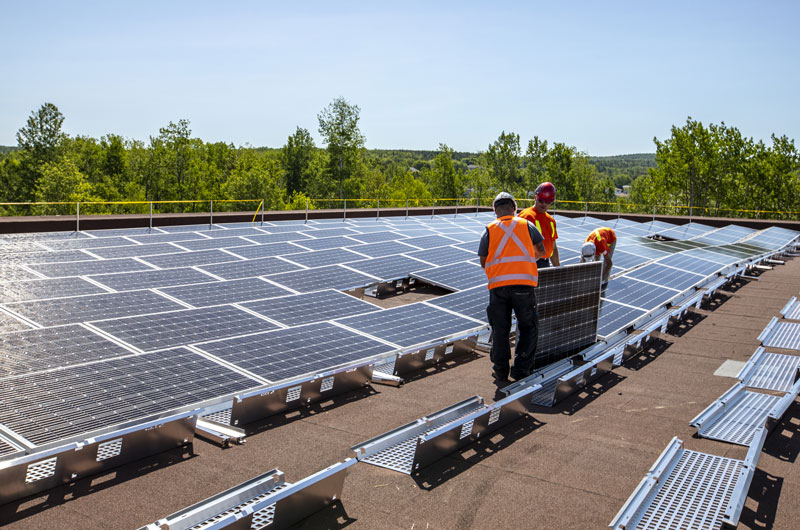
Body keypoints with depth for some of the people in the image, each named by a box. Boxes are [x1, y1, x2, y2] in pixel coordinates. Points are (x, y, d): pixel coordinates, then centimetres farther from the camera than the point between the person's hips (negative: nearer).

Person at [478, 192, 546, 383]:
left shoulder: (489, 229, 8)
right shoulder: (526, 225, 9)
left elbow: (483, 262, 7)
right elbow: (541, 251, 16)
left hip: (497, 284, 1)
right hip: (524, 283, -1)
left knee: (500, 330, 9)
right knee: (527, 328, 11)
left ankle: (500, 371, 14)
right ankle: (521, 369, 9)